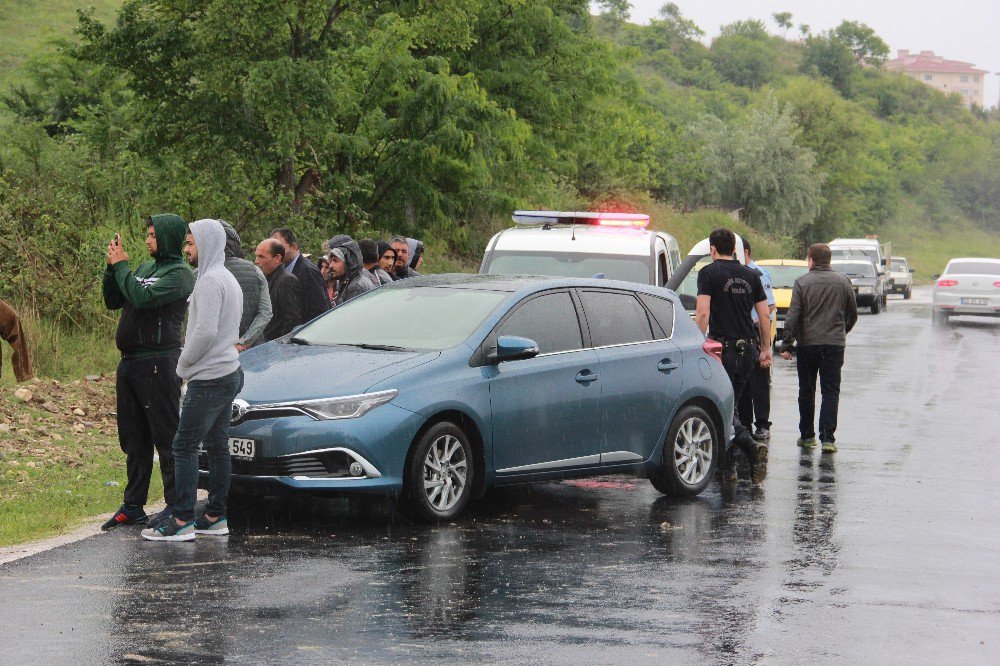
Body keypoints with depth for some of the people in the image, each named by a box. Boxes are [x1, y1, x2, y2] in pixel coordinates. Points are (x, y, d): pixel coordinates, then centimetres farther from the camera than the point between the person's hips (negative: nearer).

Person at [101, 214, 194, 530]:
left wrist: (121, 266, -11)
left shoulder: (180, 274, -8)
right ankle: (133, 506, 19)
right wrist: (113, 267, 4)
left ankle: (176, 506, -2)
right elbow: (113, 300, 17)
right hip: (129, 362, 9)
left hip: (158, 363, -9)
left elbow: (143, 297, -22)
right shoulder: (144, 268, 17)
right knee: (133, 440, 12)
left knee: (166, 437, -5)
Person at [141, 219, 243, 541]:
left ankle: (182, 521, -11)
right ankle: (215, 517, 16)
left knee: (184, 446, -9)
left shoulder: (210, 280, -16)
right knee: (217, 445, 12)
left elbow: (206, 332, -24)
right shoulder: (228, 278, 17)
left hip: (210, 379, -11)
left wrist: (183, 364, -9)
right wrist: (189, 363, 18)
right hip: (229, 372, 11)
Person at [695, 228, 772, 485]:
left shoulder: (709, 273, -5)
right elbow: (764, 315, 12)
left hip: (723, 347, -6)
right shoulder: (751, 275, 12)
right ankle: (728, 467, 13)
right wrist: (766, 349, 19)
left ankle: (751, 445, -29)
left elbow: (703, 313, -15)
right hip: (748, 350, 6)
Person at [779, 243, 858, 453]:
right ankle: (827, 438, -8)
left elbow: (792, 316, -9)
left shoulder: (802, 283, -5)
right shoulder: (843, 282, 3)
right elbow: (853, 314, 12)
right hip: (835, 344, 1)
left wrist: (786, 345, -5)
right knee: (831, 392, 2)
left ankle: (807, 435, 18)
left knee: (806, 392, 12)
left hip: (807, 343, -1)